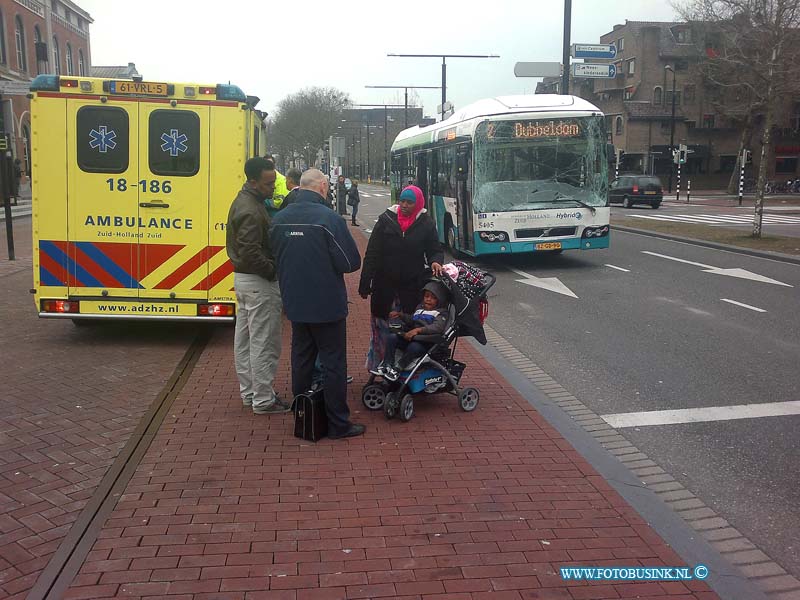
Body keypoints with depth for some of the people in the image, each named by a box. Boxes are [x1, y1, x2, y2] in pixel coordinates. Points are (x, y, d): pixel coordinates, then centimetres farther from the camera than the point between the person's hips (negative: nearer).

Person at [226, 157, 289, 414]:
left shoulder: (243, 201, 11)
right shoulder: (251, 211, -21)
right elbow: (251, 253, -28)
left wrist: (272, 269, 11)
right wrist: (274, 271, -16)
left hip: (243, 278, 11)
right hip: (258, 282, -11)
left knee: (245, 339, 16)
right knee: (264, 343, -3)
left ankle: (248, 391, 28)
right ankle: (263, 400, 5)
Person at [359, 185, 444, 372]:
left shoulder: (426, 224, 1)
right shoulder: (386, 220, -1)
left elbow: (436, 250, 8)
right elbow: (372, 253, -1)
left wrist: (435, 261, -18)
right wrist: (365, 284, -4)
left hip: (412, 286, 0)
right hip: (384, 285, 0)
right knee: (381, 328, 9)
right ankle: (375, 366, 22)